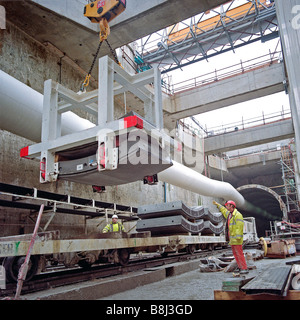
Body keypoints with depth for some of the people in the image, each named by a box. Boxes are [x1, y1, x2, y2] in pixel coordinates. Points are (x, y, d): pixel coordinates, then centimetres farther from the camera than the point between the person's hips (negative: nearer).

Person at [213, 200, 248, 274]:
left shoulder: (237, 215, -13)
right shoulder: (229, 214, 16)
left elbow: (240, 227, -21)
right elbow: (223, 210, 37)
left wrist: (238, 237, -26)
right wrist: (217, 204, 45)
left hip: (236, 239, -10)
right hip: (232, 238, 10)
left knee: (239, 253, -9)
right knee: (235, 254, 10)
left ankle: (244, 269, -5)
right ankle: (240, 267, 16)